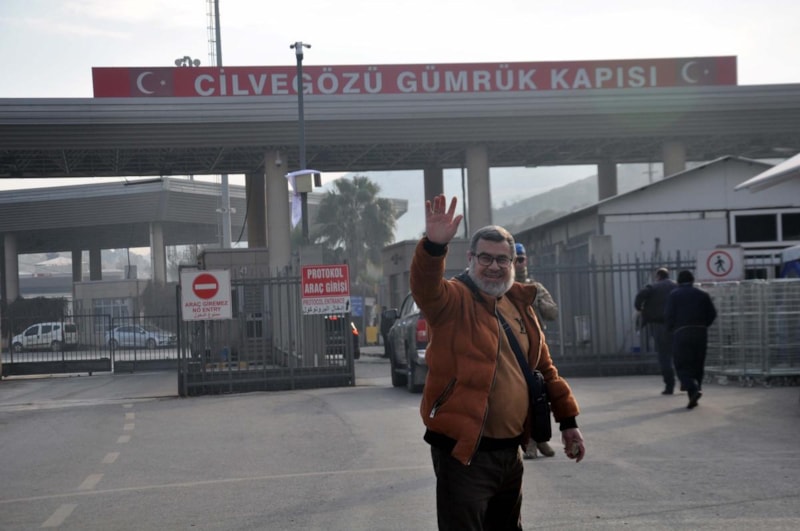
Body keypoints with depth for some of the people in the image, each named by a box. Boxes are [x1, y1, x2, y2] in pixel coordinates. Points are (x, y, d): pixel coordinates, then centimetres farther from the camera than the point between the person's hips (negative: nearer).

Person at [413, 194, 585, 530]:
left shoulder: (519, 303, 12)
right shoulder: (454, 299, -7)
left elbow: (544, 368, 19)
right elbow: (425, 286, -31)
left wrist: (567, 420, 18)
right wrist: (434, 245, -49)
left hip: (510, 449, 7)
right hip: (464, 451, -7)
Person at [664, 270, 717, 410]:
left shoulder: (674, 295, 1)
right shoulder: (702, 294, 9)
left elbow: (669, 315, -7)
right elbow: (712, 314, 6)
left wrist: (671, 329, 10)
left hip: (682, 334, -3)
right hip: (701, 333, 3)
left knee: (683, 366, -3)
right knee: (698, 366, 12)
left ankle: (694, 389, -24)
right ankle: (696, 389, 10)